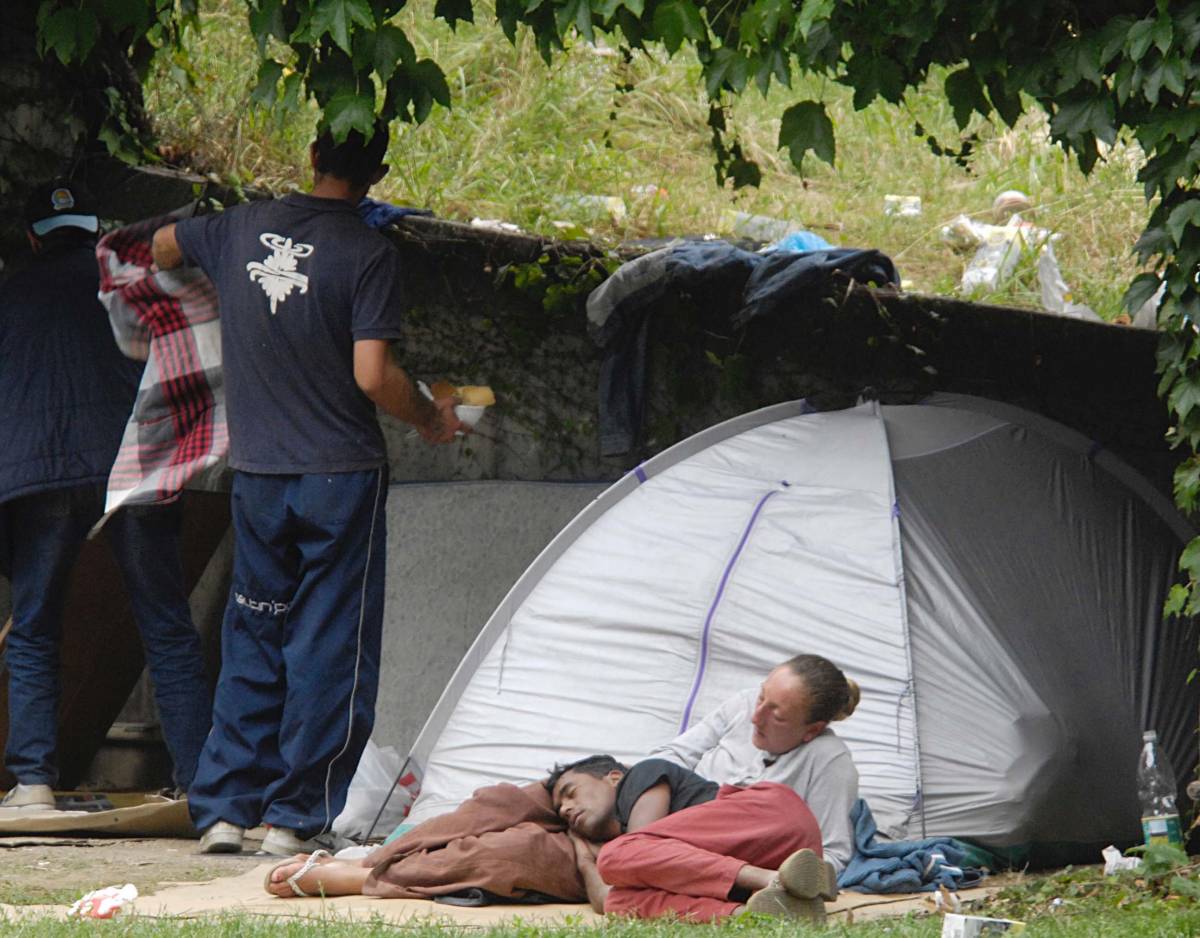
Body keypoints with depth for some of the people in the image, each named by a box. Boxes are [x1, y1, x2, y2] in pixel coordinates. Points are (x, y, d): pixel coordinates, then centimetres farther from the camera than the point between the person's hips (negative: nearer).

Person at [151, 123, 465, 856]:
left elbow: (163, 246, 25)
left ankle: (222, 809, 11)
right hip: (342, 471, -5)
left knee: (252, 639, 13)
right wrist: (431, 418, 2)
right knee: (330, 645, 2)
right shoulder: (369, 254, -10)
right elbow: (373, 377, -16)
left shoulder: (242, 228, 5)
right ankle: (297, 816, 2)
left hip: (256, 473, 5)